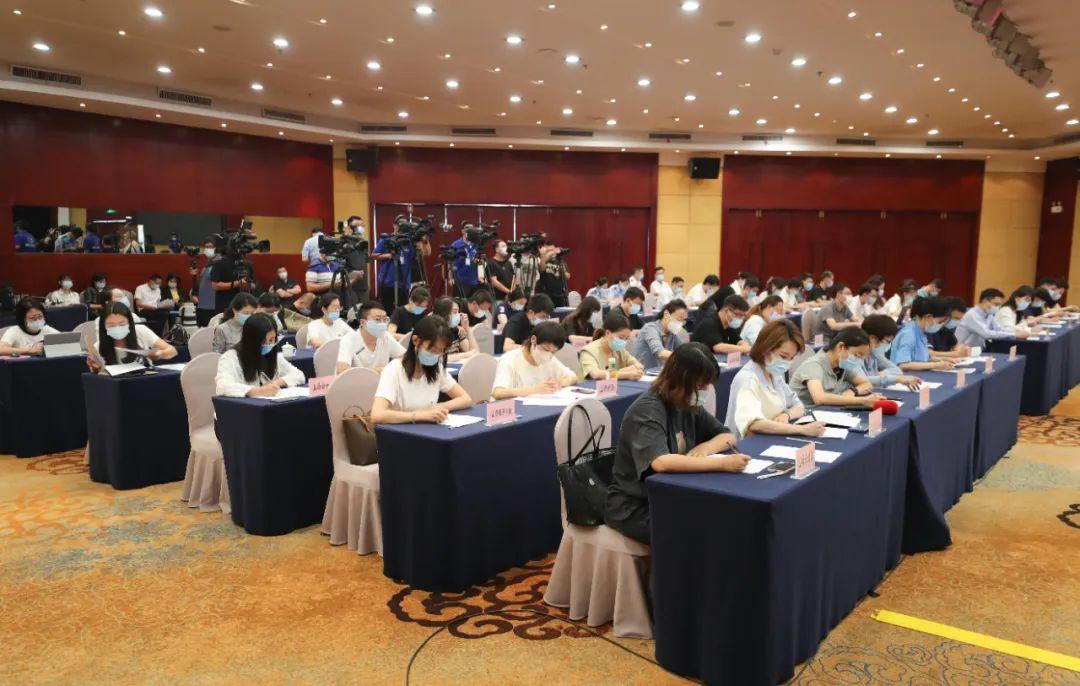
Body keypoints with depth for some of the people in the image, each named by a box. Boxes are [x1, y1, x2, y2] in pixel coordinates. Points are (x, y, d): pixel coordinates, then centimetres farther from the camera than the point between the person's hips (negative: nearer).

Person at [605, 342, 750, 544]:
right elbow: (660, 462, -35)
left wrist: (706, 447, -12)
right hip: (635, 509, -7)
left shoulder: (687, 407, 6)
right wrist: (722, 463, -35)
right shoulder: (647, 410, -19)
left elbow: (728, 436, 11)